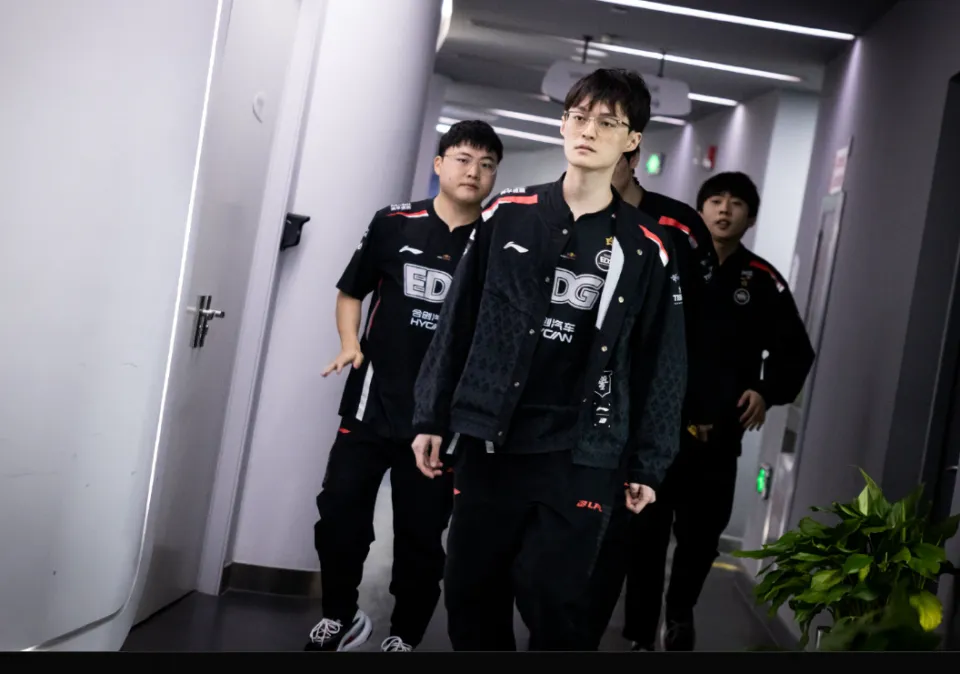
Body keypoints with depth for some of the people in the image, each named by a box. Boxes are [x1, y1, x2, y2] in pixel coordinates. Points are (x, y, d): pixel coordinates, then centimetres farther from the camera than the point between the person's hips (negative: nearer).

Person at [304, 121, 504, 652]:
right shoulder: (395, 223, 0)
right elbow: (352, 290, 11)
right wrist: (350, 343, -5)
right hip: (371, 404, 1)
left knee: (420, 536, 9)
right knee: (339, 515, 6)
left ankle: (404, 637, 28)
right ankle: (340, 618, 30)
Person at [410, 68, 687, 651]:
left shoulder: (646, 248, 1)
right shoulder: (508, 216, 4)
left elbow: (662, 363, 4)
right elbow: (458, 321, 8)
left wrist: (647, 464, 2)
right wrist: (432, 416, 6)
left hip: (581, 456, -2)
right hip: (489, 441, 2)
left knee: (552, 600, -5)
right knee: (471, 593, 8)